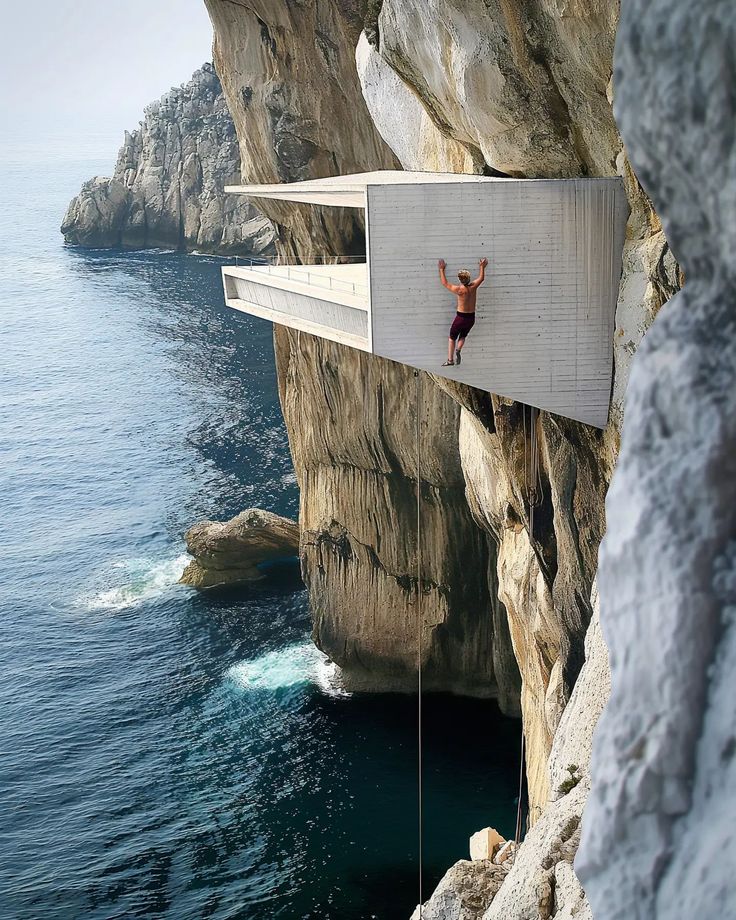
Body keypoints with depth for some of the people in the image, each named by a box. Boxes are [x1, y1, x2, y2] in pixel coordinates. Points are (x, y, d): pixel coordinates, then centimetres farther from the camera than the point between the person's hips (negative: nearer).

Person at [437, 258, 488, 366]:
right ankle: (458, 350, -3)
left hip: (461, 317, -4)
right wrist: (482, 267, 30)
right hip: (471, 318, 4)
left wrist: (442, 269, 9)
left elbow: (445, 283, -3)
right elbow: (481, 278, 14)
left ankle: (450, 359, 8)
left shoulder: (459, 289, -19)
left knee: (452, 338, 14)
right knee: (463, 336, 25)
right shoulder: (473, 287, -8)